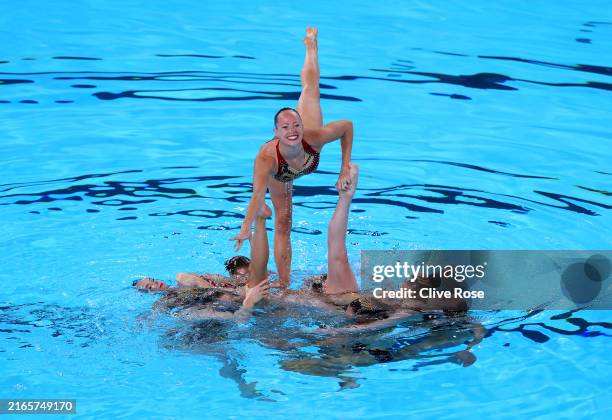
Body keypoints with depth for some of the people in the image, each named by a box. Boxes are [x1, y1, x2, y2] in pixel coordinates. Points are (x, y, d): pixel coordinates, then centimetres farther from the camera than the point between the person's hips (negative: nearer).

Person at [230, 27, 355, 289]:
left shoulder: (313, 137, -47)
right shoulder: (267, 157, -52)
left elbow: (347, 125, -30)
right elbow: (258, 195, -62)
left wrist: (345, 168, -30)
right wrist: (245, 229, -77)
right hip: (279, 175, -2)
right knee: (282, 223, 3)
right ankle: (284, 285, 13)